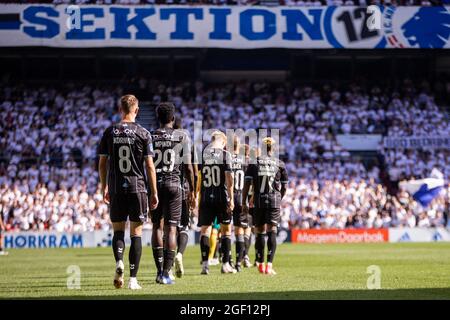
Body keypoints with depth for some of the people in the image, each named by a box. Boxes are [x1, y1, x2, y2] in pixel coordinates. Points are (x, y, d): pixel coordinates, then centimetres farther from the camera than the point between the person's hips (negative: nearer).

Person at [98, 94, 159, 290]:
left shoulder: (110, 132, 3)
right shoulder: (143, 133, -3)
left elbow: (102, 163, 7)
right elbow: (149, 166, -4)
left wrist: (104, 189, 17)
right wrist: (154, 193, 3)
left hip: (116, 189, 2)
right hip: (137, 188, -2)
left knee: (118, 230, 13)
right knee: (136, 233, 4)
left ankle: (119, 261, -14)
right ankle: (133, 279, 1)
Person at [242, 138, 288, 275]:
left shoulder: (254, 163, 2)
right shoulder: (279, 164, 3)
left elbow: (247, 184, -2)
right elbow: (284, 187, 8)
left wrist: (244, 202, 2)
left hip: (259, 201, 1)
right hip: (274, 200, -1)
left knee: (260, 233, 11)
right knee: (272, 233, -3)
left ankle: (261, 264, 19)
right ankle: (269, 265, -14)